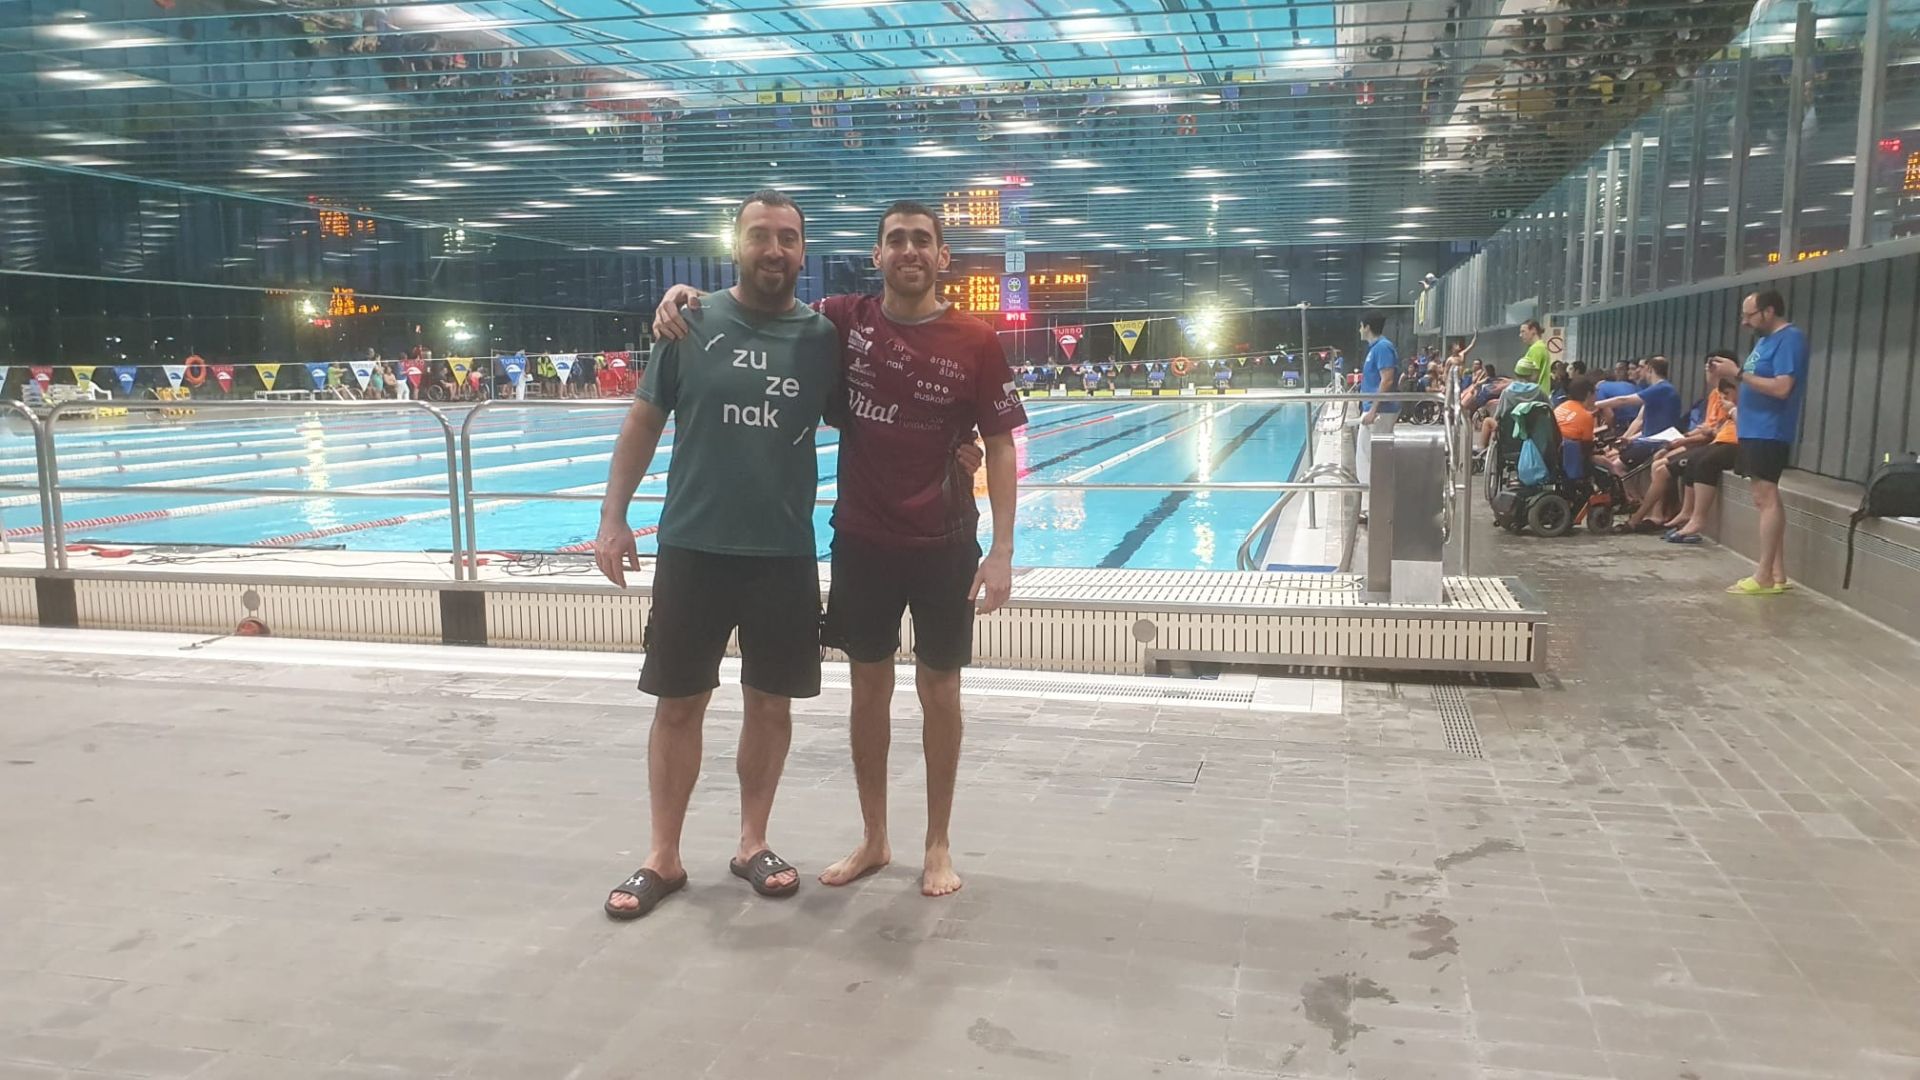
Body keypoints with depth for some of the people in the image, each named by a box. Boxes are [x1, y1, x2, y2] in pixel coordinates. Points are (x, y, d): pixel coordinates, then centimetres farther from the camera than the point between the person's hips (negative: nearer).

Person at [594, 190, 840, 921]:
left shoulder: (823, 337, 2)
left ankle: (753, 844, 28)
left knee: (770, 701, 11)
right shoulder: (693, 323, -2)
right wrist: (612, 518, -3)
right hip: (692, 547, -1)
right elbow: (643, 423, 2)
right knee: (679, 703, 7)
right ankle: (663, 858, 21)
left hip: (785, 552, 2)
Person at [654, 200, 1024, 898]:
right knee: (869, 687, 12)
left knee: (939, 690, 8)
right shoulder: (845, 320, -1)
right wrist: (686, 292, -7)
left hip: (944, 545, -2)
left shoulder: (976, 343, -8)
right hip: (861, 540, 2)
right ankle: (873, 840, 28)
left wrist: (1001, 551, -12)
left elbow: (1000, 448, -5)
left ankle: (938, 845, 24)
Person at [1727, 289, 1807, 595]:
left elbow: (1781, 388, -21)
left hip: (1769, 433, -10)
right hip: (1754, 431, 10)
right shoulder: (1765, 340, 18)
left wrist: (1739, 373, -18)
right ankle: (1777, 574, 13)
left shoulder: (1790, 339, -12)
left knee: (1766, 499, -10)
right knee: (1766, 499, 10)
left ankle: (1764, 576, -9)